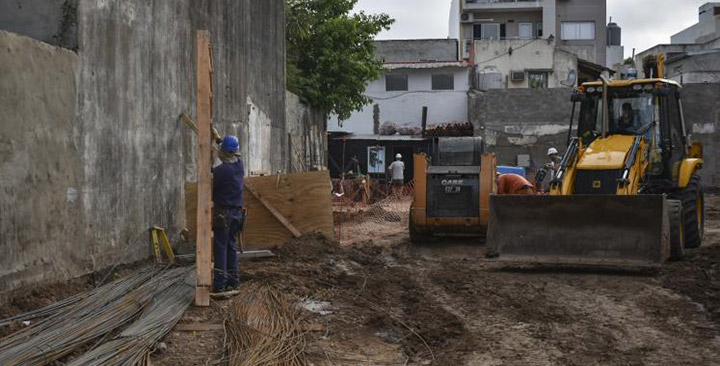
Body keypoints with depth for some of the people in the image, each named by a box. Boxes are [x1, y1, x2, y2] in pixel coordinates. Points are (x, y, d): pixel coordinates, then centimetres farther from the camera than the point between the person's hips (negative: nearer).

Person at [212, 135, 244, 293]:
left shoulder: (221, 170, -17)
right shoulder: (239, 165, 4)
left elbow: (213, 189, -9)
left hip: (223, 212, -7)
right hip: (237, 212, 7)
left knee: (220, 247, -4)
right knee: (231, 246, 13)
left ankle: (219, 284, -4)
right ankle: (233, 281, 17)